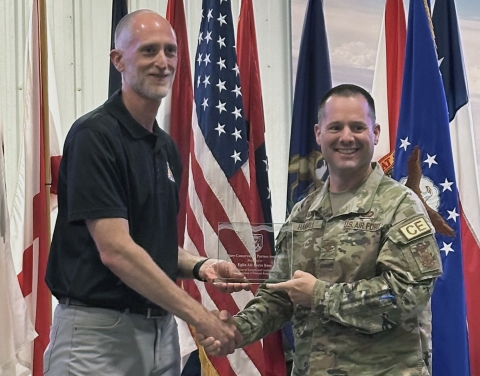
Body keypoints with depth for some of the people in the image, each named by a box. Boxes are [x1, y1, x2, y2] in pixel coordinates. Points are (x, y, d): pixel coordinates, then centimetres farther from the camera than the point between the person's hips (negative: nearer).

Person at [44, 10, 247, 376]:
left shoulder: (167, 147, 11)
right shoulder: (94, 135, -13)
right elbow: (115, 250, -20)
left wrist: (198, 267, -1)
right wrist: (202, 317, -18)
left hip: (160, 330, 7)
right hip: (99, 332, -7)